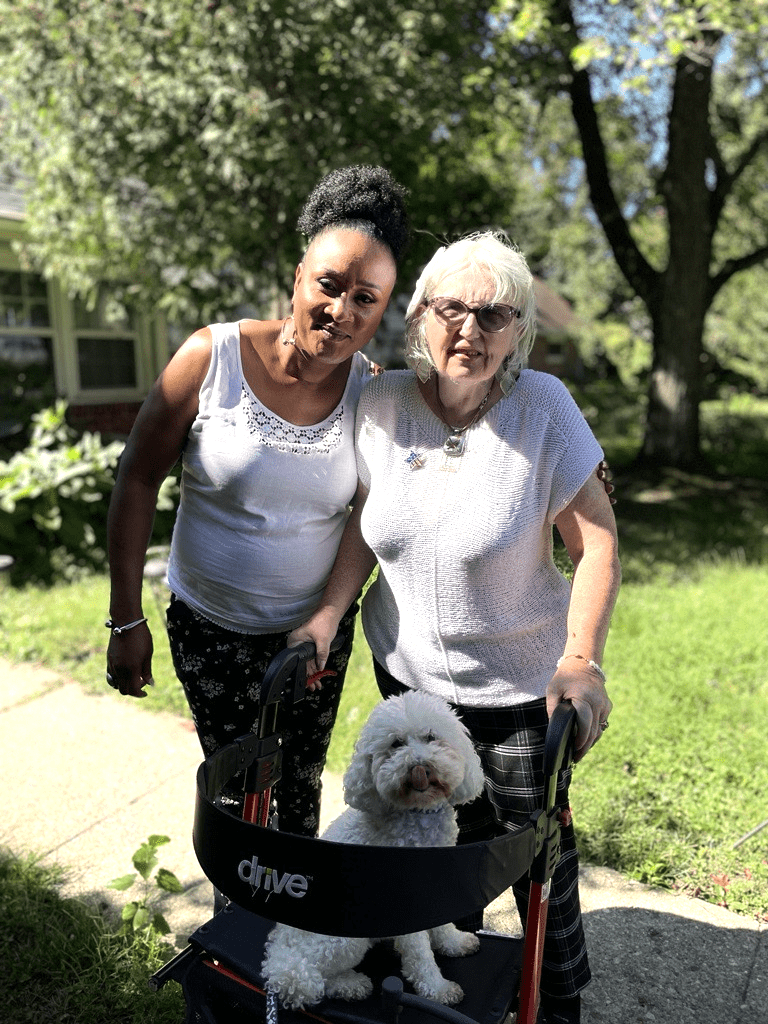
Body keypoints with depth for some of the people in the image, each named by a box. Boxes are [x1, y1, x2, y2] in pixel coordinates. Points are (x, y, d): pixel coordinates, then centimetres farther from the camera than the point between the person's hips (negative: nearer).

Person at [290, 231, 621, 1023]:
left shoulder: (542, 406, -17)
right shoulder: (382, 402, -8)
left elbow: (598, 540, -14)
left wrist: (582, 659, -24)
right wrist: (329, 612, -5)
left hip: (519, 683, -2)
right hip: (407, 667, 3)